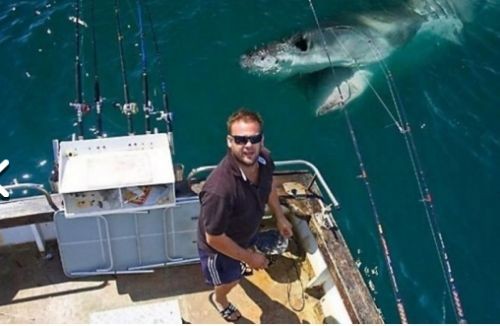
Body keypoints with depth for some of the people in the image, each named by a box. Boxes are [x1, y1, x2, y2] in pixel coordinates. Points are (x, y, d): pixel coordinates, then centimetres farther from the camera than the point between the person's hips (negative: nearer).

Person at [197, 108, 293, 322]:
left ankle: (237, 268, 78)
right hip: (220, 246, -6)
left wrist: (280, 217, 9)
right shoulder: (219, 190, -47)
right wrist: (250, 258, -21)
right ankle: (219, 299, 64)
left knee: (241, 264, 39)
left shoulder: (263, 159, -25)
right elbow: (214, 238, -33)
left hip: (247, 232, 6)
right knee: (230, 280, 27)